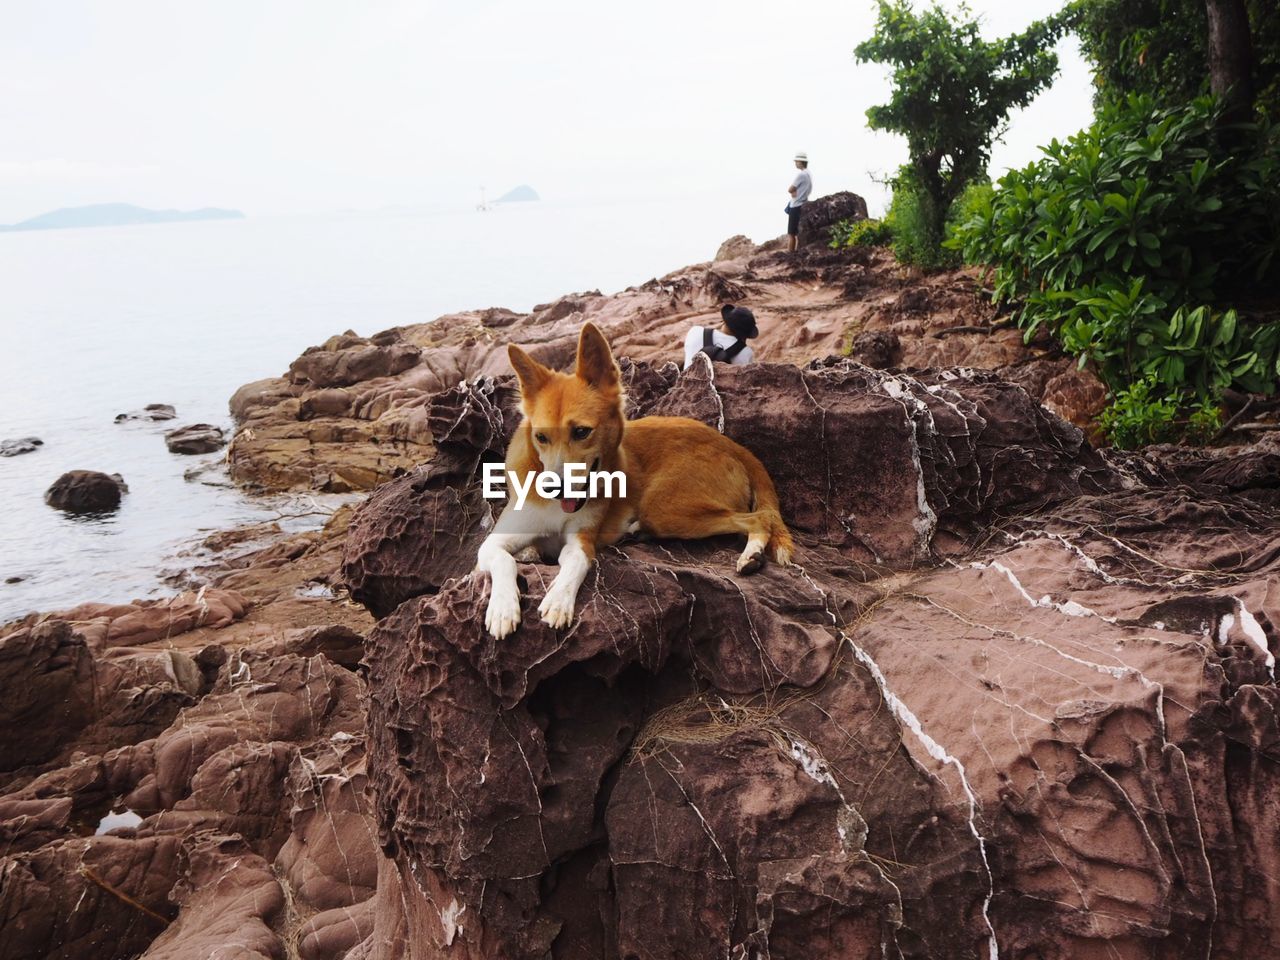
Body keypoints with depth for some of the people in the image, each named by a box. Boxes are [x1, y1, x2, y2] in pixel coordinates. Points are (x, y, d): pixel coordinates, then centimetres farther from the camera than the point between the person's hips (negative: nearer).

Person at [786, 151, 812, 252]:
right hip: (802, 205, 9)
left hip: (796, 206, -9)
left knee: (791, 234, -8)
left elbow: (790, 190, -15)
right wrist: (795, 191, -3)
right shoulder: (808, 174, 12)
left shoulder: (801, 174, -17)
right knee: (798, 232, 12)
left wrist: (793, 191, 4)